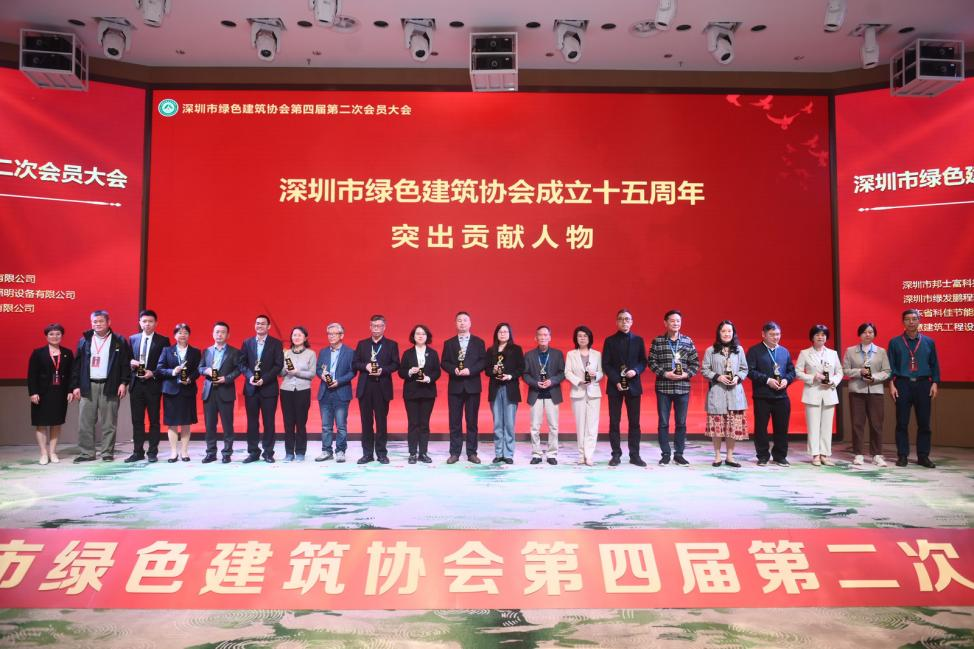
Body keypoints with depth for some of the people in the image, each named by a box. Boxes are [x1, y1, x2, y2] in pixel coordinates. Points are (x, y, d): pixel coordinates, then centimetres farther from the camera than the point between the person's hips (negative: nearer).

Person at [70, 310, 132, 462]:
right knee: (85, 422, 2)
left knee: (108, 422, 1)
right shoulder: (84, 341, 11)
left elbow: (126, 364, 0)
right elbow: (77, 365, 10)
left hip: (109, 386, -2)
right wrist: (76, 386, 5)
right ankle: (86, 452, 10)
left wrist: (123, 383, -8)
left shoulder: (119, 341, 3)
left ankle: (107, 452, 9)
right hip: (88, 386, 3)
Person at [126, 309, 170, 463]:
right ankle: (138, 452, 13)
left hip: (153, 384, -3)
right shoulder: (132, 339, 10)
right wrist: (131, 362, -7)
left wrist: (153, 373, -15)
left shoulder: (163, 340, -1)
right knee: (137, 420, 7)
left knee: (154, 420, 3)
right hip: (136, 384, 3)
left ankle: (152, 452, 9)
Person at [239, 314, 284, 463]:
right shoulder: (247, 343, 10)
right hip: (251, 388, 3)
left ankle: (268, 452, 9)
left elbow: (278, 365, -5)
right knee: (252, 422, 5)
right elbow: (242, 363, 6)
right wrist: (250, 376, -12)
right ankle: (253, 452, 12)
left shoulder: (276, 343, 1)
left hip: (268, 388, -2)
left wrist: (264, 379, -15)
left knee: (269, 422, 1)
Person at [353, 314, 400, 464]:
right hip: (365, 387, 2)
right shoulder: (362, 344, 12)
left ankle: (381, 453, 10)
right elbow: (355, 364, 8)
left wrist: (383, 370, -16)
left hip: (382, 388, -2)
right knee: (366, 421, 5)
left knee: (381, 421, 2)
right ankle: (367, 453, 12)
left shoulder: (391, 344, 6)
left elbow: (395, 364, 0)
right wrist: (365, 366, -11)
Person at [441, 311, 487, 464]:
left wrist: (470, 370, -16)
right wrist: (454, 370, -15)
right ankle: (454, 453, 7)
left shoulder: (479, 342, 6)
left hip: (472, 386, -1)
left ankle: (472, 453, 9)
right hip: (455, 387, 1)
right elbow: (444, 363, 4)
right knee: (455, 422, 2)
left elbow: (483, 361, -2)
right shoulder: (449, 343, 10)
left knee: (472, 421, 3)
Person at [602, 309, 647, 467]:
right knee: (614, 422, 1)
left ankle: (634, 455, 7)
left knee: (634, 422, 2)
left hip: (633, 385, 1)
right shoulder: (610, 340, 4)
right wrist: (616, 381, -11)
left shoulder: (638, 340, 9)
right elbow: (605, 365, 0)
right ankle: (616, 454, 7)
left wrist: (636, 371, -13)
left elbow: (643, 362, 8)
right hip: (615, 386, -1)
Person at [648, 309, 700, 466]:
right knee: (663, 422, 2)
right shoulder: (657, 341, 2)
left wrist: (686, 374, -11)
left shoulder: (688, 341, 5)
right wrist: (665, 373, -13)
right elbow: (652, 362, -1)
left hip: (683, 387, 1)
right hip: (663, 387, -1)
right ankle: (665, 454, 11)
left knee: (681, 422, 6)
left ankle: (679, 454, 15)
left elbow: (696, 363, 5)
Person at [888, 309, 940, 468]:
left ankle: (923, 456, 13)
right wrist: (892, 385, -5)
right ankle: (902, 456, 8)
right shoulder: (895, 342, 4)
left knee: (924, 423, 4)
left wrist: (935, 383, -1)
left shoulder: (928, 342, 8)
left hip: (923, 385, 1)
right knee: (902, 423, 1)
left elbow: (934, 365, 9)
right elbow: (890, 366, 3)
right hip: (903, 385, -1)